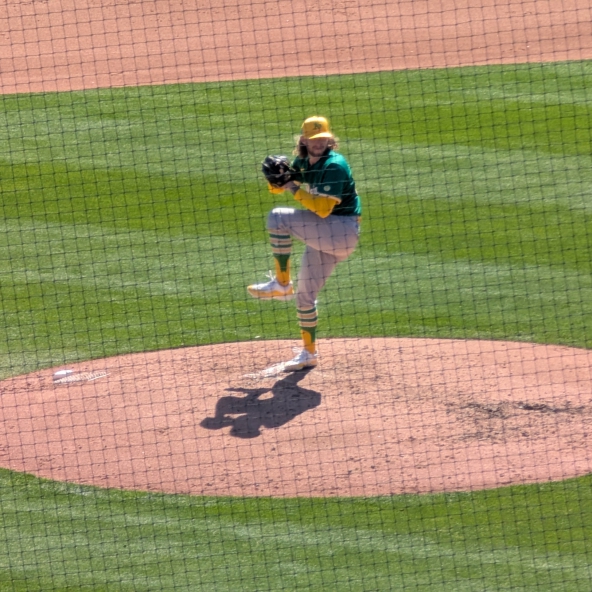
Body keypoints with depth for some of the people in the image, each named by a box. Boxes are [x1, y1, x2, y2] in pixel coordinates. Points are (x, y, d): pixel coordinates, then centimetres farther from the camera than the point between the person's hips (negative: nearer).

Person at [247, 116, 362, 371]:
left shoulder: (334, 165, -17)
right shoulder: (303, 163, 7)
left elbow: (323, 208, -25)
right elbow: (277, 188, 14)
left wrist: (295, 189, -20)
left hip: (342, 231, -9)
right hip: (323, 236, 9)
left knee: (278, 218, -20)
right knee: (304, 296, 13)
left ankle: (281, 284, -13)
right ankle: (309, 354, 26)